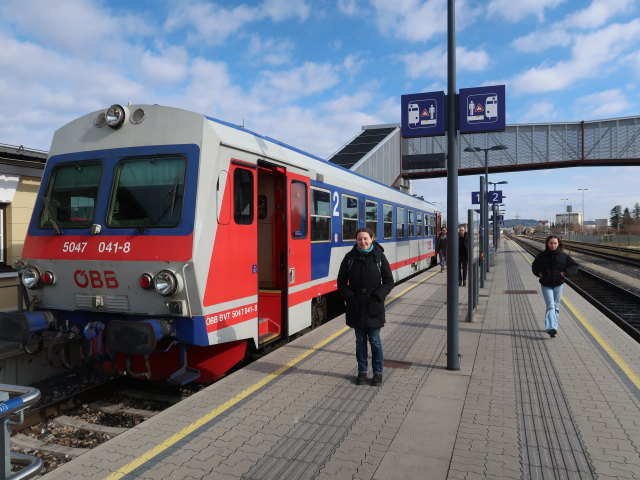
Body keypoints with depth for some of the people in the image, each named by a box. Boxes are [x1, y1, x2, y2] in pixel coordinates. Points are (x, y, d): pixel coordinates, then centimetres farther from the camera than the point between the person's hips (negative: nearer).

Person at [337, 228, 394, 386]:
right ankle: (362, 371, 25)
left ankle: (378, 372, 22)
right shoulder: (350, 257, 0)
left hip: (374, 307, -1)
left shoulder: (379, 256, -3)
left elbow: (389, 281, 0)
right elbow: (341, 281, 5)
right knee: (360, 340, 11)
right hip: (356, 307, 1)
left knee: (375, 340, 6)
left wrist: (377, 296, -12)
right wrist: (349, 297, -8)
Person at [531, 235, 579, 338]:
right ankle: (551, 328, -22)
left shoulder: (564, 256, -2)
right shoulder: (541, 256, -2)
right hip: (546, 285, -2)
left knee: (556, 306, 11)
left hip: (558, 284, 2)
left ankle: (551, 327, 25)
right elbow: (534, 266, 13)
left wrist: (565, 272, -11)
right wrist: (538, 273, -6)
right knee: (550, 306, -13)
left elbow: (574, 266, 4)